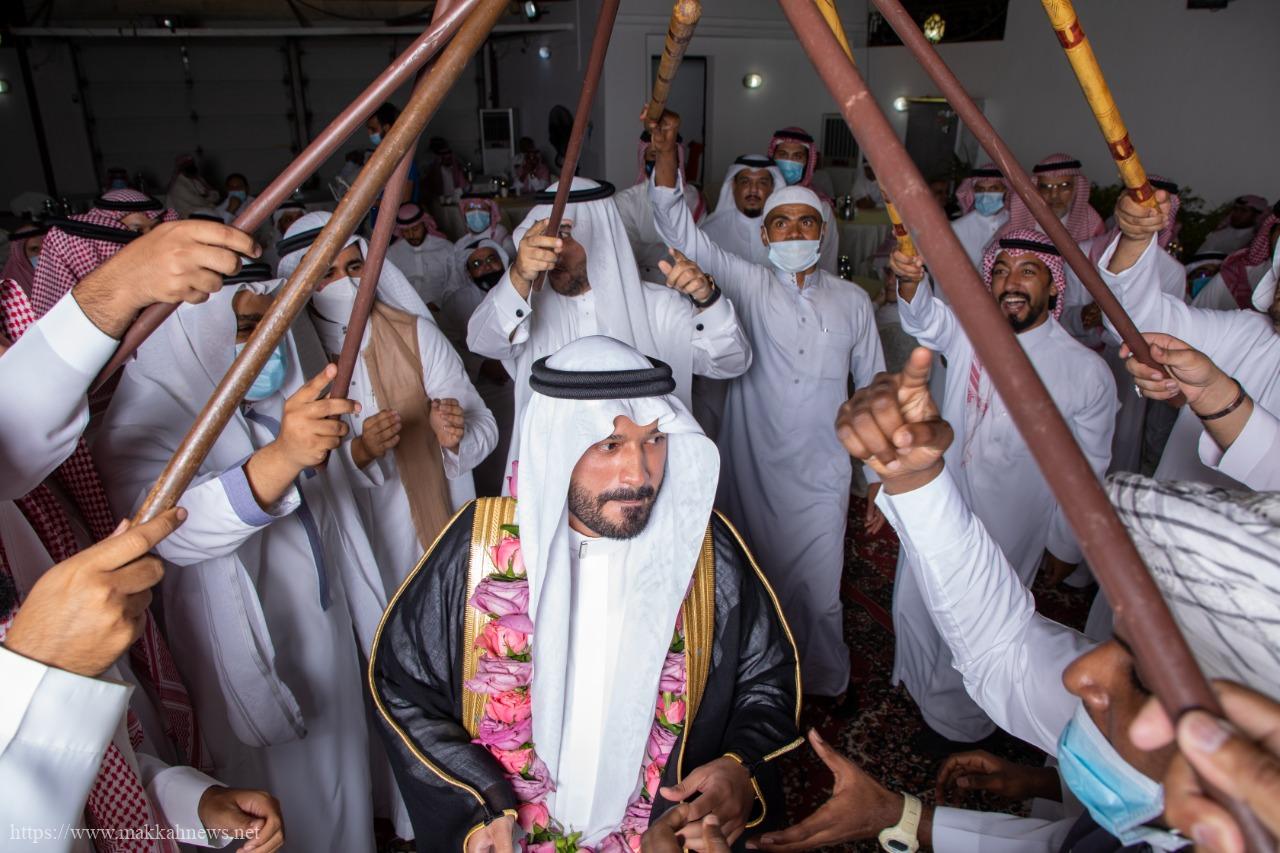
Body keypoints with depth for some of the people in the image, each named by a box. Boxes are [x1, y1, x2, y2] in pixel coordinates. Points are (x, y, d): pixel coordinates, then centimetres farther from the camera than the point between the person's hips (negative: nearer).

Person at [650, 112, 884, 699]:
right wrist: (666, 152, -22)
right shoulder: (747, 286, 0)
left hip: (821, 475, 1)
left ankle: (823, 686, 32)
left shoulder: (852, 300, 6)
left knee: (817, 591, 6)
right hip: (752, 469, 0)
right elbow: (678, 228, -8)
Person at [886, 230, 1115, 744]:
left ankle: (958, 721, 43)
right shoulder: (970, 331, -5)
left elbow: (1087, 470, -5)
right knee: (914, 606, 19)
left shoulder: (1086, 371, -13)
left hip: (1008, 528, -3)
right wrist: (910, 280, -49)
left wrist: (1067, 545, 1)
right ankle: (922, 688, 50)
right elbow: (925, 319, -27)